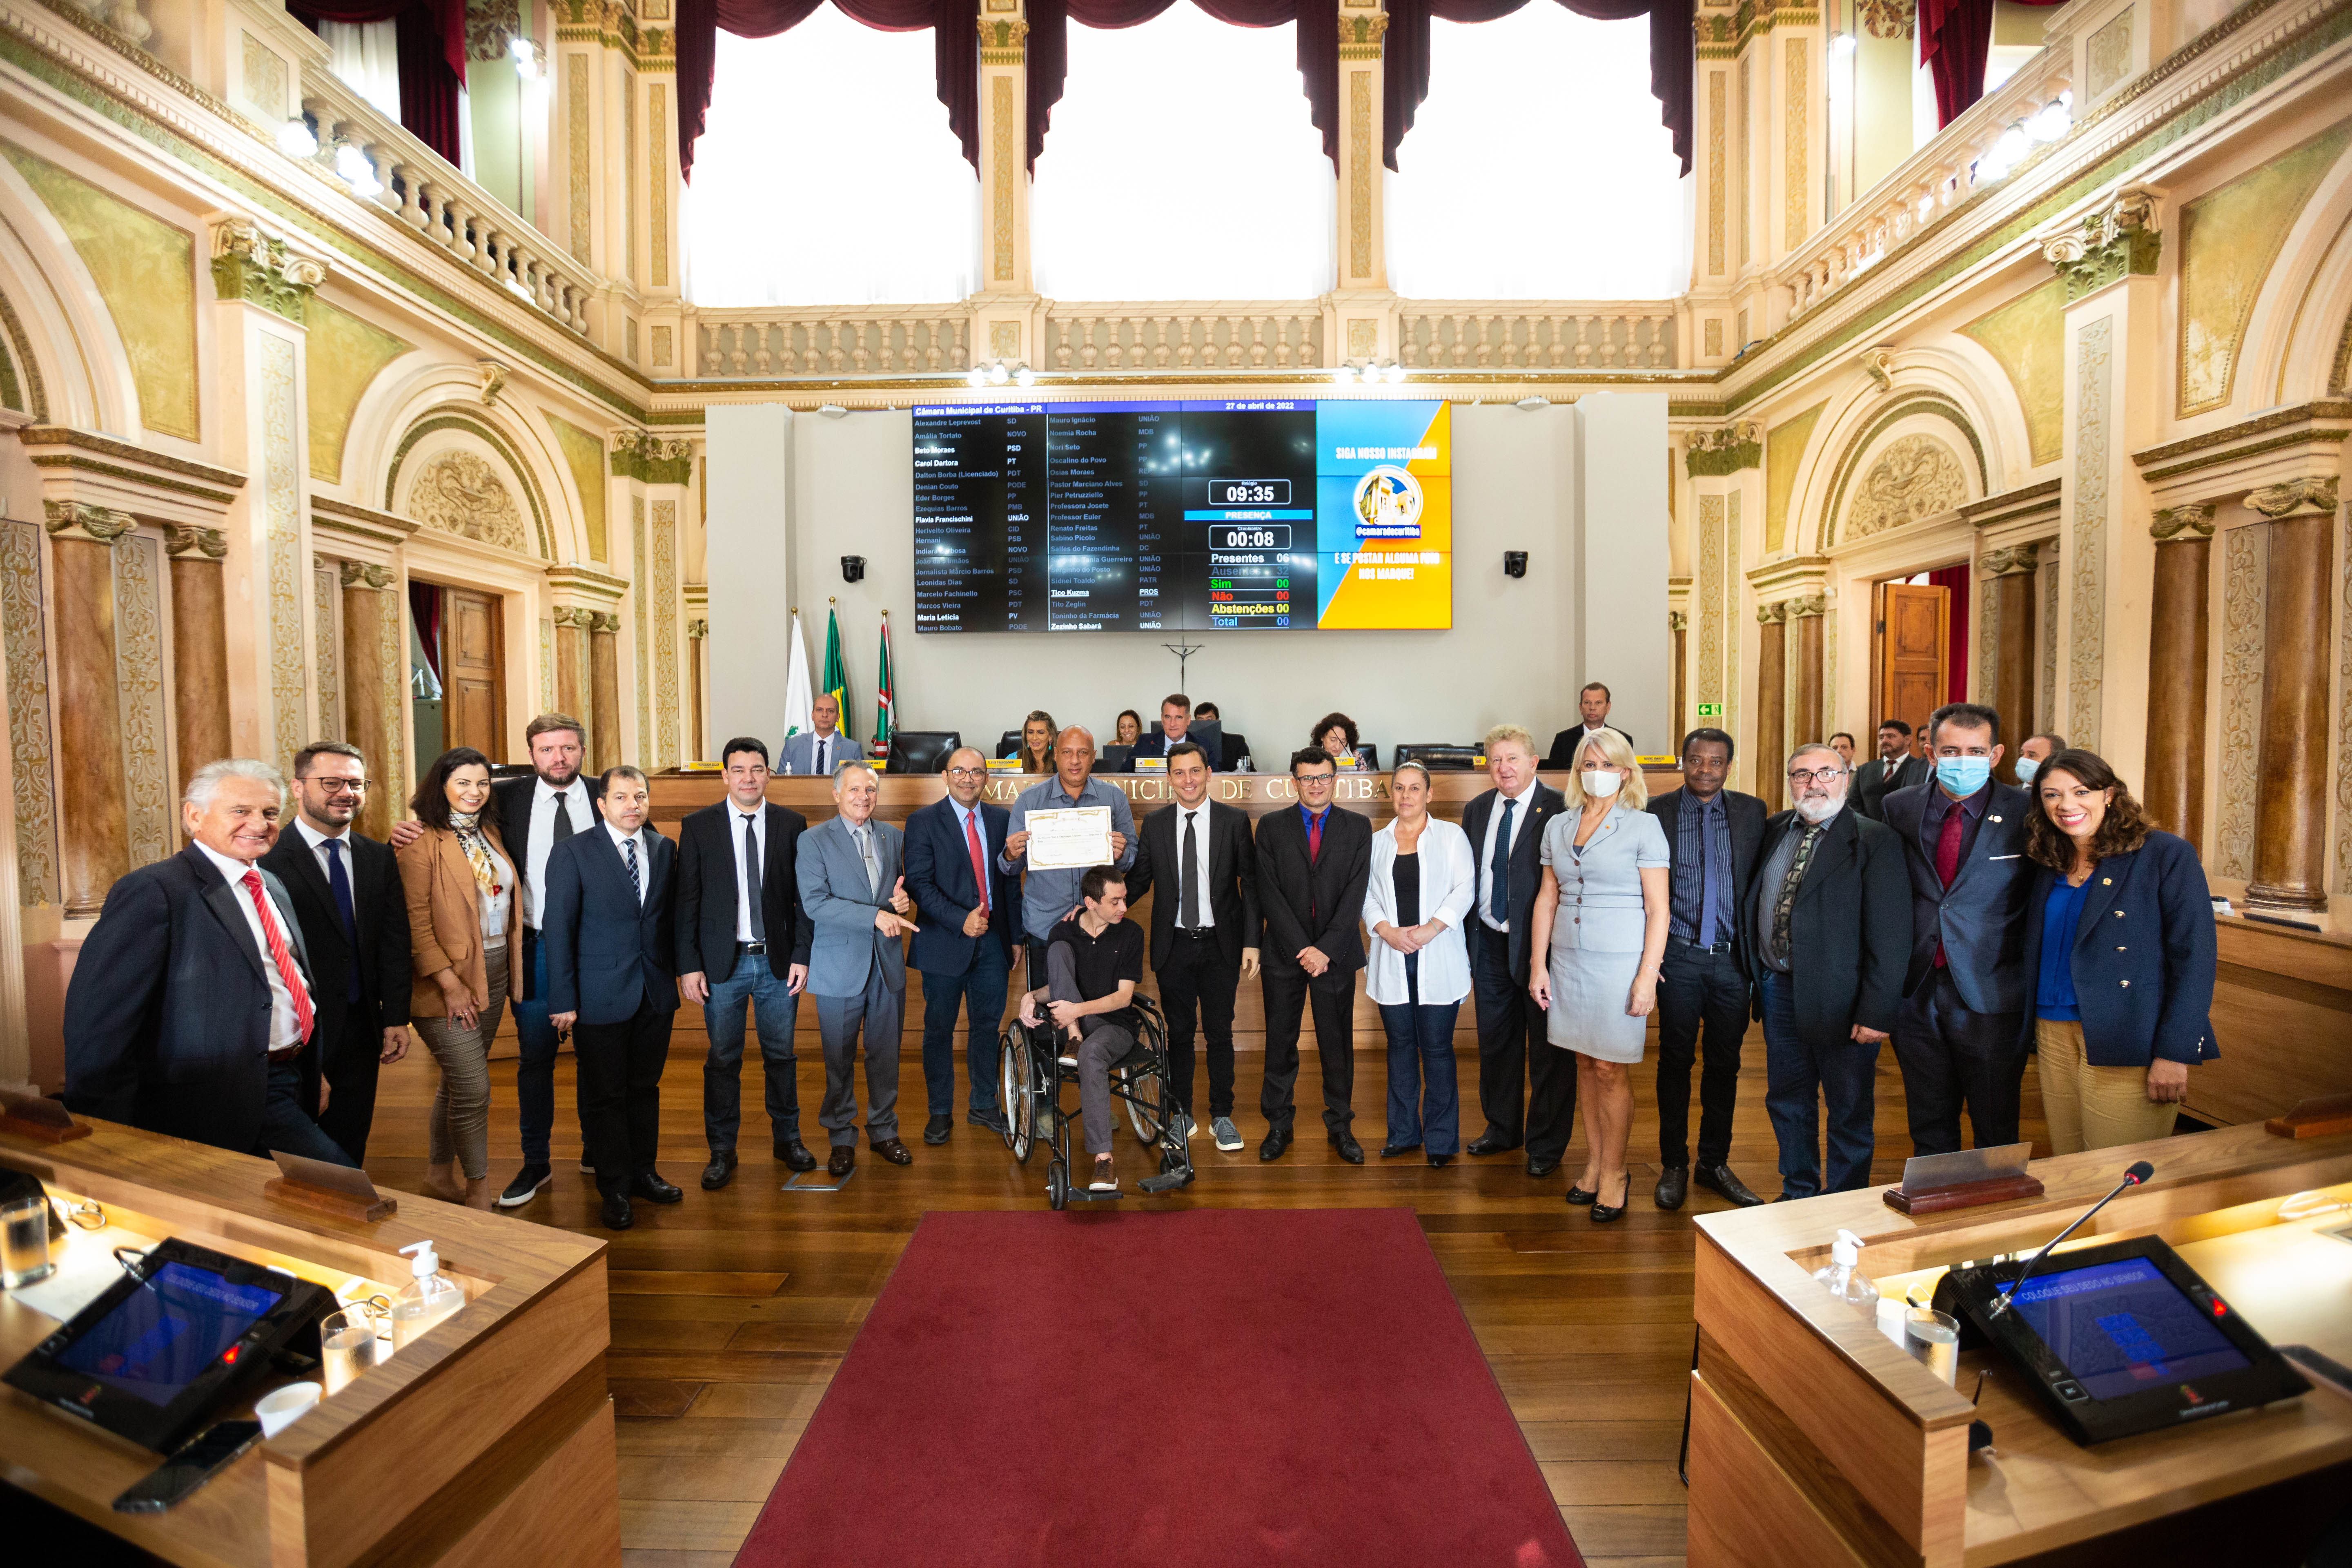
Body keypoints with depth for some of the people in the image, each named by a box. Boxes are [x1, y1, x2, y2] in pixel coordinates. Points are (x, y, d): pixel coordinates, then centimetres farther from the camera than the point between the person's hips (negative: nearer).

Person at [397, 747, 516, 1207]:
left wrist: (510, 964, 8)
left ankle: (438, 1176, 32)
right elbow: (416, 921, -14)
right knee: (474, 1088, -5)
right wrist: (450, 983, -16)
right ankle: (479, 1189, 11)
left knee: (457, 1081, 17)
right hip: (449, 979, -7)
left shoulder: (489, 833, 11)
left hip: (494, 972, 7)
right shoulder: (423, 841, -11)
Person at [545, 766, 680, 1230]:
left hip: (656, 995, 4)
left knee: (646, 1088, 15)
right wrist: (563, 1000, -10)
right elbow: (559, 928, -8)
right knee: (605, 1096, 8)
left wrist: (675, 976, 6)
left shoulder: (664, 849, 6)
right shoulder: (573, 852, -7)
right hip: (601, 997, -4)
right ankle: (615, 1190, 22)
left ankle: (643, 1172, 31)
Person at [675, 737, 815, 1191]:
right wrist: (689, 965, -5)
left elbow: (803, 896, 3)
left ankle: (787, 1139, 29)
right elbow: (686, 901, -1)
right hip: (722, 963, -1)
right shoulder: (697, 826, -1)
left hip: (778, 962, 1)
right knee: (722, 1060, 9)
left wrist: (801, 955, -3)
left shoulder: (792, 824, 2)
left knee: (781, 1055, 12)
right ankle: (721, 1152, 25)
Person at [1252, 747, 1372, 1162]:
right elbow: (1269, 894, -4)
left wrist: (1326, 949, -12)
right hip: (1283, 953, 0)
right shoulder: (1271, 827, 3)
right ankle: (1278, 1125, 21)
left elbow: (1355, 894, -3)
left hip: (1336, 954, 0)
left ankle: (1340, 1126, 23)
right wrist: (1302, 949, -12)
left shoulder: (1358, 828, 4)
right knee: (1280, 1043, 7)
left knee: (1338, 1043, 8)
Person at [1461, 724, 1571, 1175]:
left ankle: (1545, 1144, 23)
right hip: (1489, 942, 6)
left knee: (1548, 1048, 7)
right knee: (1495, 1041, 17)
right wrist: (1466, 943, 9)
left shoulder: (1560, 809, -10)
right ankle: (1502, 1129, 35)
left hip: (1540, 943, -5)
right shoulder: (1476, 811, 9)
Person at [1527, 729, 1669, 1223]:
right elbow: (1546, 900, 10)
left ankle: (1614, 1172, 18)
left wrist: (1648, 976, -12)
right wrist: (1539, 965, 6)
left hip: (1620, 961, -4)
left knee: (1611, 1069, 1)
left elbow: (1658, 909, -7)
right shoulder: (1557, 826, 8)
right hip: (1568, 959, 4)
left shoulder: (1643, 827, -5)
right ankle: (1593, 1162, 26)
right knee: (1585, 1064, 12)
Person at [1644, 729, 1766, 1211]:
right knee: (1675, 1061, 7)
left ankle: (1715, 1162, 27)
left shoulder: (1752, 811, 4)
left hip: (1733, 958, 2)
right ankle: (1674, 1166, 20)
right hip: (1679, 957, -2)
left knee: (1725, 1063, 11)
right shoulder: (1657, 813, -1)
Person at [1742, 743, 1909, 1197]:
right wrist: (1757, 975, 9)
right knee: (1787, 1100, 18)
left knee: (1850, 1109, 11)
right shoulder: (1775, 831, 7)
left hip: (1840, 998, -5)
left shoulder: (1875, 841, -12)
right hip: (1779, 989, 6)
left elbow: (1890, 936, -15)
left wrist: (1876, 1011, -18)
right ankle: (1798, 1194, 36)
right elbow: (1755, 902, 15)